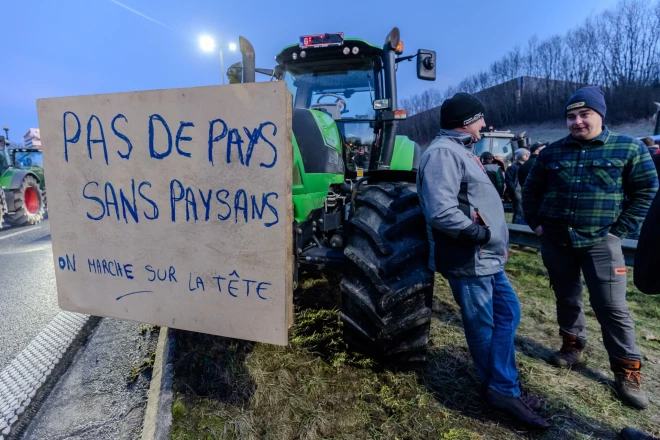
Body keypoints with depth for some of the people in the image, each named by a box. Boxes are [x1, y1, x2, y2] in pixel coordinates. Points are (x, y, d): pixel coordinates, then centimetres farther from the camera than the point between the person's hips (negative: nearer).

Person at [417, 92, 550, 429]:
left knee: (508, 312, 19)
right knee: (483, 326, 6)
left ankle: (502, 386, 31)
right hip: (468, 260, -11)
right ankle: (502, 389, 25)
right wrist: (482, 233, -19)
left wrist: (498, 237, 15)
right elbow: (441, 213, -31)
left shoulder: (459, 151, 17)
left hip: (486, 257, 11)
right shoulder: (443, 153, -19)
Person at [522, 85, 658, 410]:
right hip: (556, 242, 3)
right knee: (566, 298, 15)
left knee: (612, 307, -1)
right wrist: (535, 223, 6)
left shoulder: (629, 149, -1)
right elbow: (531, 190, 14)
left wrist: (620, 230, -7)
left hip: (600, 243, -3)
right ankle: (573, 346, 34)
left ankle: (627, 371, 14)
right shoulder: (552, 152, 6)